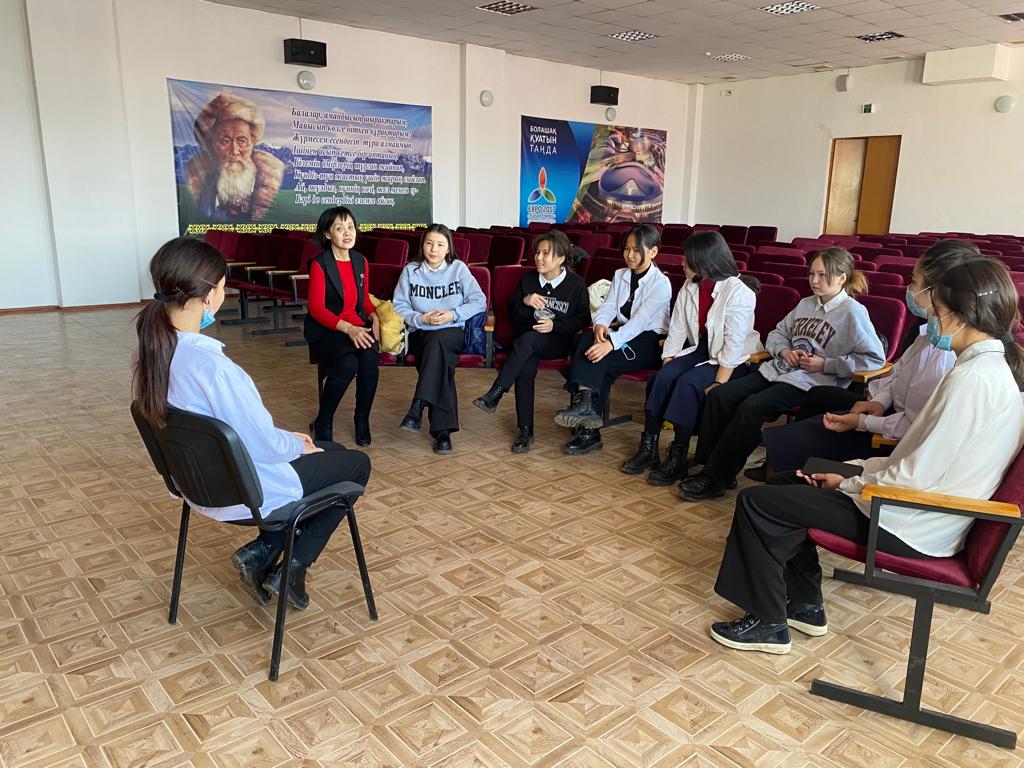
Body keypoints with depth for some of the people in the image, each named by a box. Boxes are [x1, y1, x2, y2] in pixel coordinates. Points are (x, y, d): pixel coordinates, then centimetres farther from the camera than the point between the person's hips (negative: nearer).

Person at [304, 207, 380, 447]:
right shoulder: (319, 264, -8)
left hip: (359, 328, 4)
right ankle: (322, 423, -10)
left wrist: (374, 318, 0)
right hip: (326, 333, -4)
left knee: (369, 358, -30)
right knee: (348, 364, -34)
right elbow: (316, 308, -12)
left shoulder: (361, 261, 10)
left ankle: (362, 420, -9)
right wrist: (348, 328, -24)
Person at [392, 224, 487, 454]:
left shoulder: (458, 268, 7)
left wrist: (453, 315, -12)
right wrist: (421, 318, -14)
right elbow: (398, 306, 3)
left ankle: (418, 407, -41)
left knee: (437, 342, -37)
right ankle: (442, 430, -35)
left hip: (452, 332, 0)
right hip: (420, 334, 1)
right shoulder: (411, 270, 7)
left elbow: (480, 302, 2)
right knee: (441, 359, -32)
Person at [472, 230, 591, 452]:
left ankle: (494, 395, -35)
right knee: (526, 367, -32)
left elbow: (583, 320, 2)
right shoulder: (527, 279, 10)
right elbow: (512, 315, 11)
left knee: (528, 339, -36)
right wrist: (524, 302, -10)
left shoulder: (576, 284, 1)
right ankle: (525, 430, -27)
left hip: (559, 342, -2)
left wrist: (555, 325, -13)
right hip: (527, 343, 3)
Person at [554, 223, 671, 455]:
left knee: (601, 359, -30)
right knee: (588, 339, -26)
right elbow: (608, 306, 0)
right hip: (623, 334, 5)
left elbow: (640, 321, -22)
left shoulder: (661, 283, -9)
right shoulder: (620, 275, 13)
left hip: (650, 342, -5)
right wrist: (600, 325, -24)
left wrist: (611, 343, -35)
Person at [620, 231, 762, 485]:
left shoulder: (739, 292, -16)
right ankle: (648, 448, -16)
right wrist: (666, 366, -5)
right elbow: (677, 330, 5)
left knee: (688, 383, -30)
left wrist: (719, 383, -25)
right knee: (661, 378, -20)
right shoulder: (689, 287, 5)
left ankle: (677, 459, -25)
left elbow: (734, 342, -20)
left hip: (732, 360, -6)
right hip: (699, 350, 6)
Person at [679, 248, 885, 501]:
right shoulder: (806, 304, 20)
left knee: (752, 407, -30)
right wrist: (785, 350, 3)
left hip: (811, 382, -7)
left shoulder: (853, 312, -2)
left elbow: (875, 358, -8)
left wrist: (825, 364, -12)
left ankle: (715, 478, -20)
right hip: (778, 370, 8)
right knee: (718, 396, -13)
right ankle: (709, 465, -10)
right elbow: (776, 334, 26)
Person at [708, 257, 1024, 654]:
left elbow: (918, 476, -25)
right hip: (925, 512, 10)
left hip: (912, 529, -10)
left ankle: (768, 624, 8)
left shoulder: (972, 377, -24)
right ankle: (805, 605, 22)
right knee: (783, 483, 17)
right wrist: (856, 469, 3)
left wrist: (849, 483, -9)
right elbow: (928, 457, 9)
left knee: (755, 502, -7)